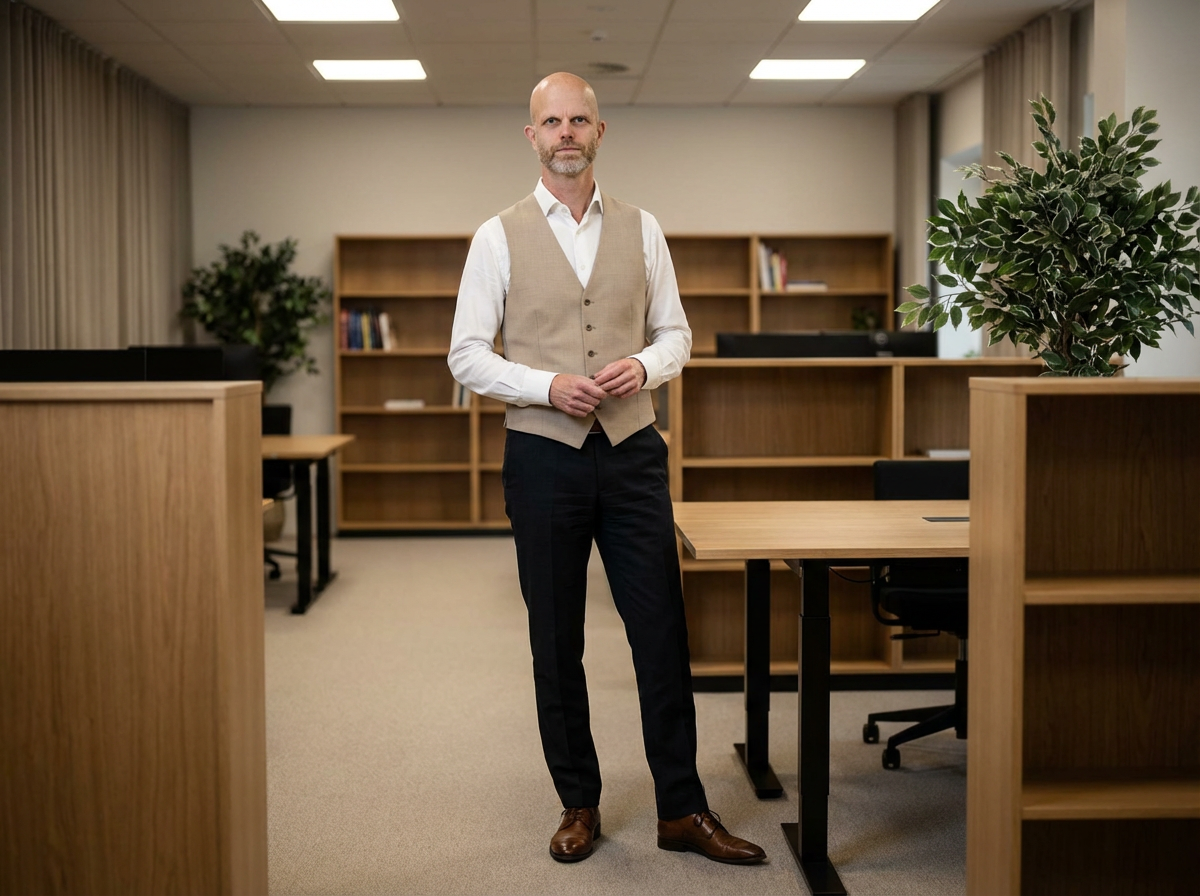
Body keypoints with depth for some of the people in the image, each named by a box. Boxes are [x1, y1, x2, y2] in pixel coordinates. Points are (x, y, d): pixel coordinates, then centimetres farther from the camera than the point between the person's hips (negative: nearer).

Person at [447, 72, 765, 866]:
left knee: (662, 630, 3)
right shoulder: (500, 237, 0)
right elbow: (468, 354, -1)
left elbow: (675, 332, 10)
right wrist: (548, 386, -16)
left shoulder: (641, 230, 7)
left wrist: (645, 365, -12)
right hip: (544, 454, -1)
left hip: (633, 451, 1)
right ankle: (579, 804, 24)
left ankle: (683, 810, 15)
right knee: (556, 641, 9)